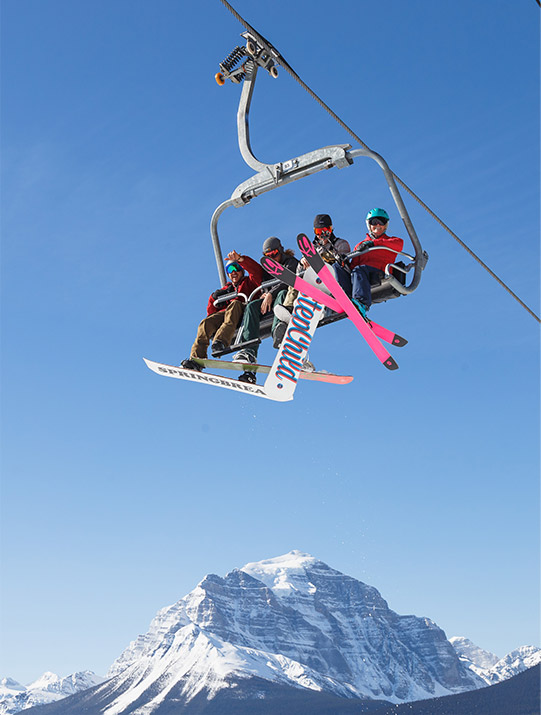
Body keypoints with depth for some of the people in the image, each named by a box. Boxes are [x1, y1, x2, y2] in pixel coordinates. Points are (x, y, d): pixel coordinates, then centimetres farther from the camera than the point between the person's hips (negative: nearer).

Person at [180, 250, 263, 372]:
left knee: (234, 304, -37)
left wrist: (240, 259, -10)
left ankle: (221, 341, -54)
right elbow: (211, 311, 30)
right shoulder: (227, 289, 37)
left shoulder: (249, 282, 25)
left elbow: (258, 271, 0)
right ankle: (196, 358, -36)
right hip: (225, 314, 4)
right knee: (206, 323, -24)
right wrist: (214, 297, 9)